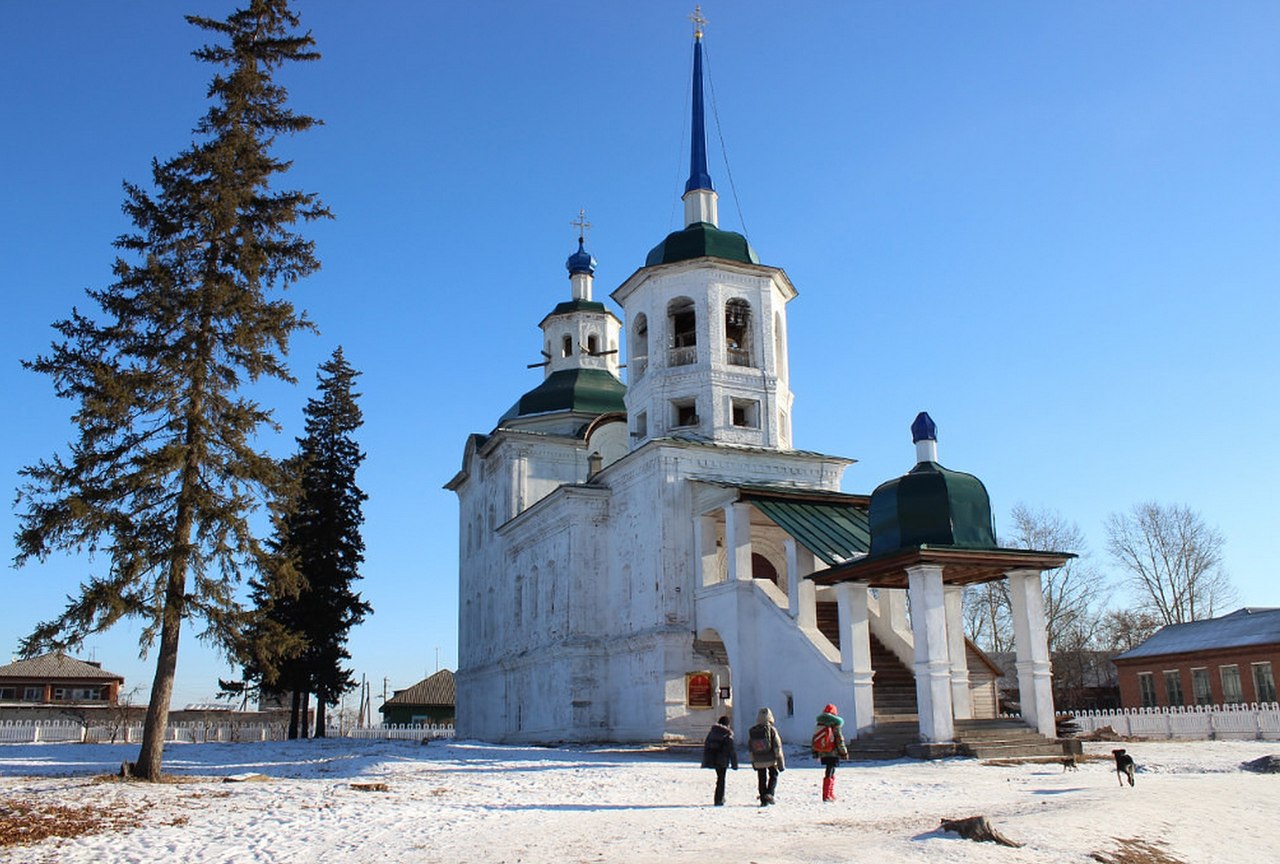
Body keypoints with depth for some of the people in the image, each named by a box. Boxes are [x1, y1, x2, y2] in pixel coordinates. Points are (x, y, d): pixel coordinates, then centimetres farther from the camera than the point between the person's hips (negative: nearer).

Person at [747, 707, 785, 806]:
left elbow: (750, 749, 6)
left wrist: (753, 762, 15)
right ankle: (769, 794, -4)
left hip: (758, 761, 2)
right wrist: (781, 763, -4)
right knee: (773, 776, 16)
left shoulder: (751, 731, 0)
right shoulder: (772, 730, -11)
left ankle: (764, 800, 10)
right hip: (771, 760, -2)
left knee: (761, 779, 12)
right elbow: (777, 747, -9)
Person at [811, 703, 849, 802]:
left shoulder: (819, 724, 9)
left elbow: (814, 740, 12)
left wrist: (815, 753, 19)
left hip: (823, 754, 6)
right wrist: (844, 753, 1)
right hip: (833, 753, -6)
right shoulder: (835, 725, -9)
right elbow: (840, 741, -8)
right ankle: (827, 796, -7)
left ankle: (831, 794, 25)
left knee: (830, 774, 19)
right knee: (829, 775, -4)